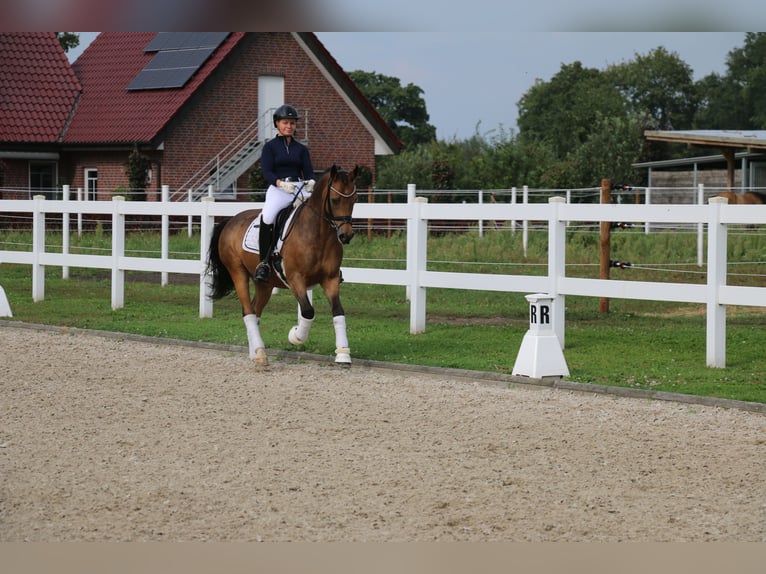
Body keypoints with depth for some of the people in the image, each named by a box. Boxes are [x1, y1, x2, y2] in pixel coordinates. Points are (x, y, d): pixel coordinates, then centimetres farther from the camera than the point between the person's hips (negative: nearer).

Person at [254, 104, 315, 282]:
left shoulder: (301, 149, 17)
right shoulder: (270, 147, 8)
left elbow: (309, 171, 8)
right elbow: (267, 172, -4)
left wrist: (311, 182, -17)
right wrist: (281, 183, -23)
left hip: (301, 189, 3)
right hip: (277, 189, -3)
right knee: (267, 217, -33)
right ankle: (263, 263, -26)